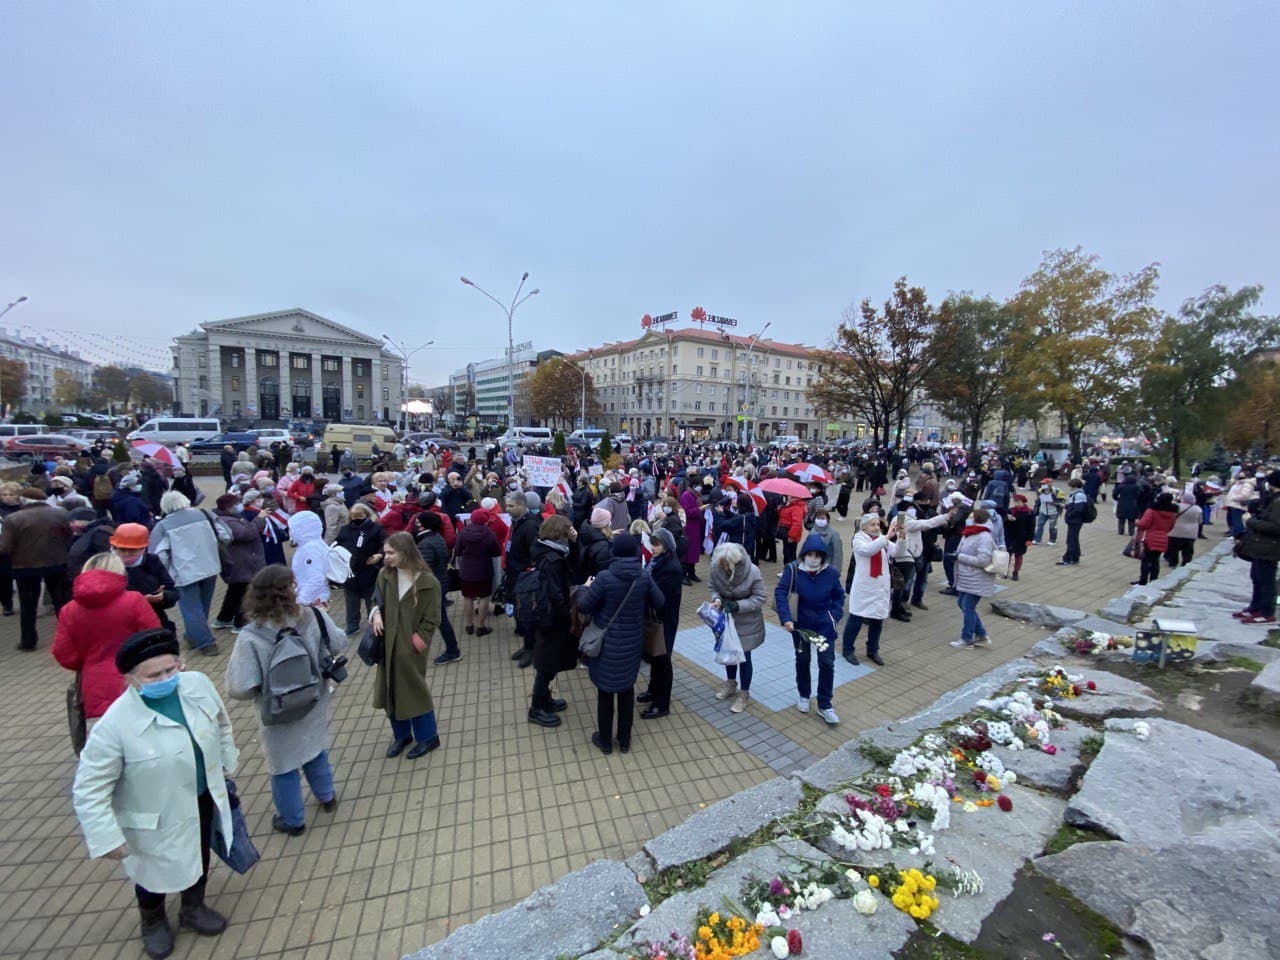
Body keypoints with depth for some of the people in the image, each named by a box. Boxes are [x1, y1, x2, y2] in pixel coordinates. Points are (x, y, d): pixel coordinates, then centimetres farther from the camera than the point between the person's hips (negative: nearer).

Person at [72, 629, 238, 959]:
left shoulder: (198, 684, -18)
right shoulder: (114, 724, -31)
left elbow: (221, 724, 1)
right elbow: (89, 789, -19)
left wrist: (226, 765, 10)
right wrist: (107, 838, -15)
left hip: (203, 798, 4)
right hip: (156, 818, -4)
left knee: (199, 857, 27)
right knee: (155, 872, 24)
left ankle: (194, 908, 57)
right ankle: (153, 922, 57)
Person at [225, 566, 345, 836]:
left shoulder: (251, 636, -28)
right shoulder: (314, 616, -21)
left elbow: (239, 689, -27)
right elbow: (339, 645, -6)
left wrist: (262, 685, -5)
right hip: (314, 704, 3)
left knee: (284, 767, 21)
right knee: (316, 750, 29)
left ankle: (292, 820, 43)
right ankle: (327, 797, 51)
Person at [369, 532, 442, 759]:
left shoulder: (428, 582, -17)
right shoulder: (385, 575, -3)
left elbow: (432, 619, -11)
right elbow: (377, 600, 12)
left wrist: (419, 640, -14)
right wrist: (376, 613, -8)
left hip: (410, 647, -5)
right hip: (388, 644, 5)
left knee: (413, 690, 7)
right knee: (390, 690, 16)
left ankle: (428, 737, 26)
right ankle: (401, 735, 37)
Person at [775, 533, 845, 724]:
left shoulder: (831, 572, -11)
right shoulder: (793, 570, -18)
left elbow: (839, 596, 4)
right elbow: (780, 593, -20)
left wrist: (835, 616, -7)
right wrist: (786, 618, -29)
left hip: (825, 625, 1)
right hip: (800, 624, 0)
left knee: (827, 663, 1)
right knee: (802, 660, 17)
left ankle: (825, 706, 18)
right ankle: (803, 696, 39)